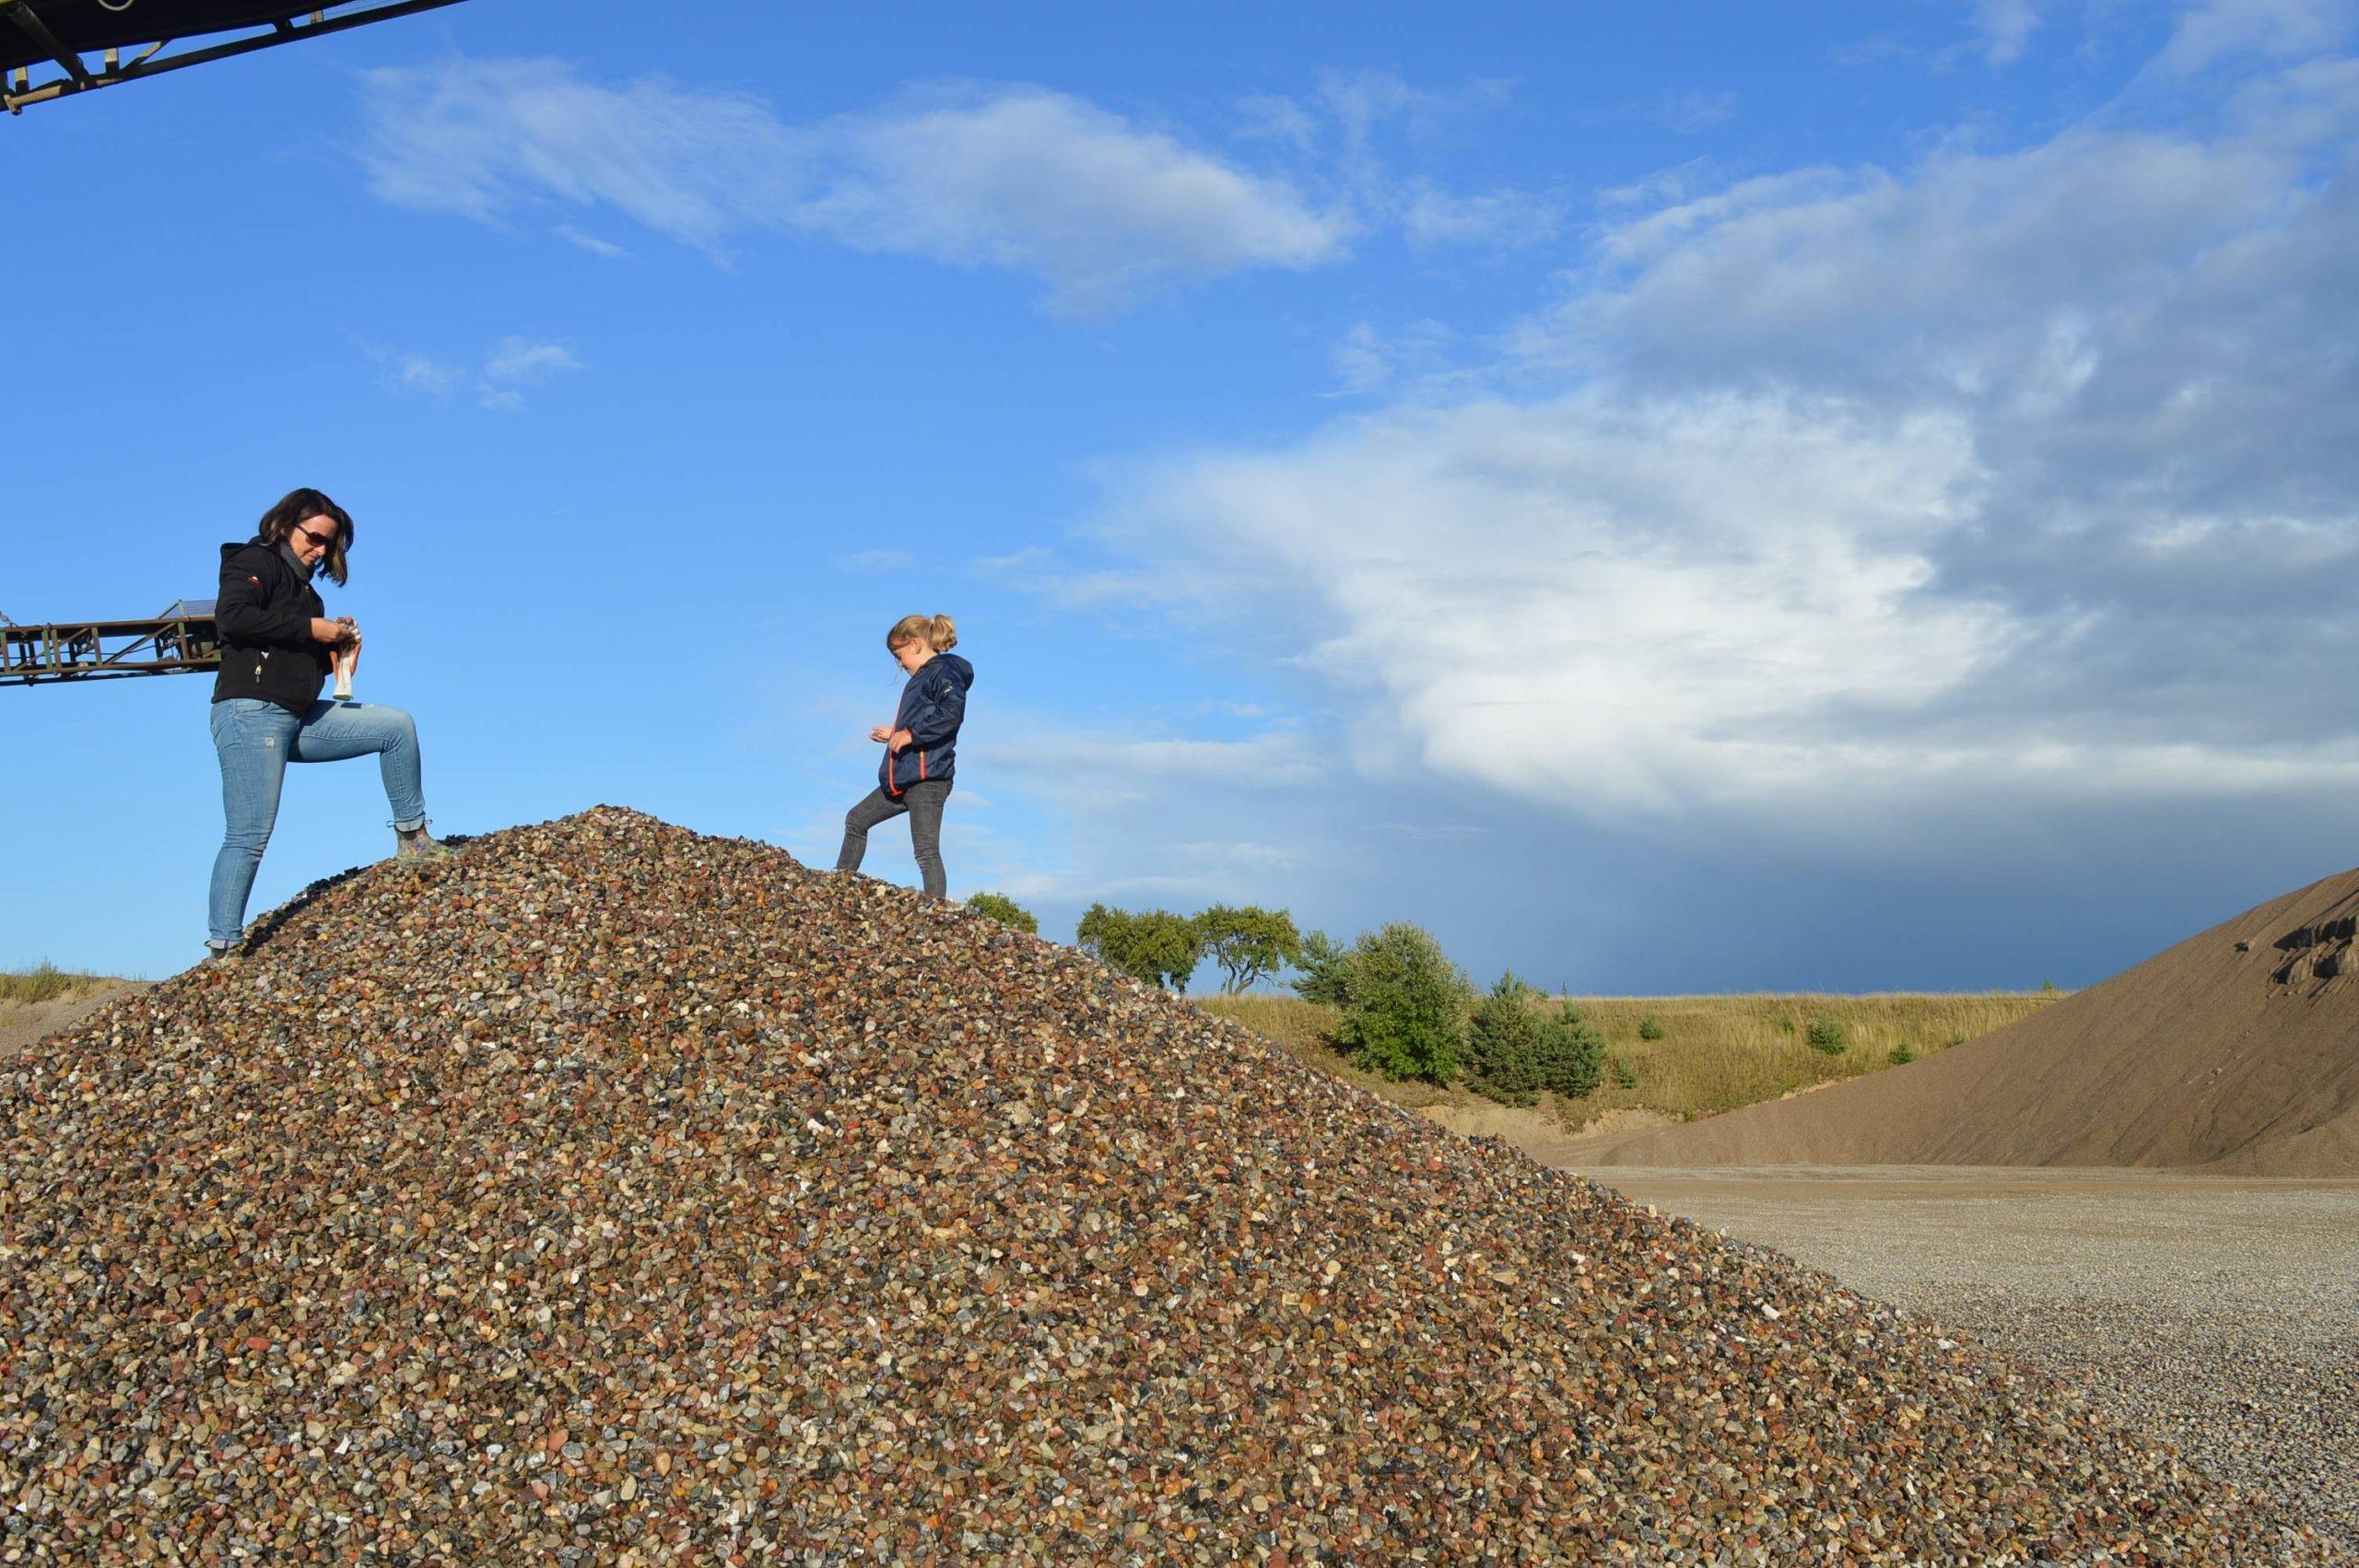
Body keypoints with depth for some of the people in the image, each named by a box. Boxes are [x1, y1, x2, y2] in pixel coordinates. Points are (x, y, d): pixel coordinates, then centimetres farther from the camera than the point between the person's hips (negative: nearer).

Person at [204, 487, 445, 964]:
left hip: (299, 719, 9)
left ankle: (411, 836, 11)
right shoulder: (255, 562, -2)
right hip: (251, 714, -9)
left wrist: (339, 647, 3)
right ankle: (221, 947, -7)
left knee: (397, 726, 6)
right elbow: (231, 616, -21)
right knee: (250, 836, -11)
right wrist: (311, 628, -17)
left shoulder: (304, 588, 22)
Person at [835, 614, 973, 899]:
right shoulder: (921, 678, 21)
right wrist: (894, 734, 34)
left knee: (926, 851, -13)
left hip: (927, 778, -11)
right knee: (856, 820, 21)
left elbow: (953, 712, -27)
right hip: (902, 779, 11)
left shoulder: (945, 671, -10)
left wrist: (911, 734, -26)